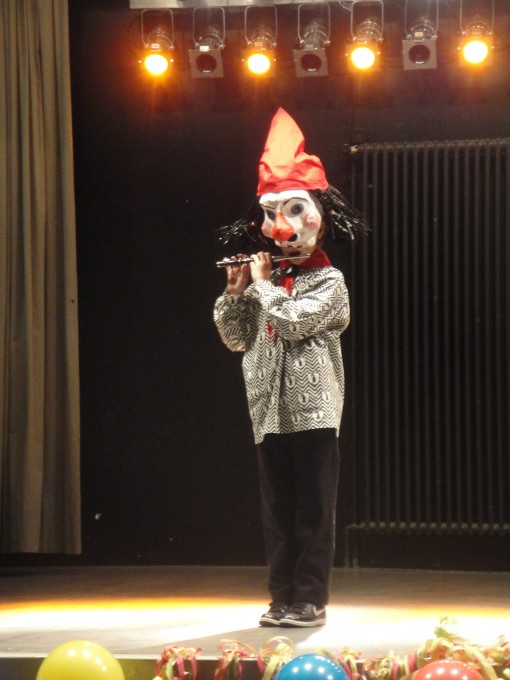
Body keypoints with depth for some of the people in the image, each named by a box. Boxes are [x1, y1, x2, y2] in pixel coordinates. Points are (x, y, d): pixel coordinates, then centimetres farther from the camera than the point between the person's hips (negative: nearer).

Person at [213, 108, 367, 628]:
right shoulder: (267, 282, 12)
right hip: (270, 411, 6)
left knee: (313, 511, -1)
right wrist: (236, 291, 2)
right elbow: (234, 338, 14)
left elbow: (293, 323, -20)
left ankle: (310, 600, 2)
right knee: (277, 511, 10)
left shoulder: (328, 282, -5)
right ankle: (282, 598, 15)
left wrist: (263, 284, -8)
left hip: (312, 411, -6)